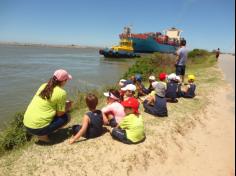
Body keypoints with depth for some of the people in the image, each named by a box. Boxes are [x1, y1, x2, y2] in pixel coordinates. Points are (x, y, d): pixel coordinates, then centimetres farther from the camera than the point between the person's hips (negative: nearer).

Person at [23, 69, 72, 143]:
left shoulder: (44, 86, 7)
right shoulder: (61, 93, -13)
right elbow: (60, 114, -8)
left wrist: (63, 104, 19)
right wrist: (67, 108, 11)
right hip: (39, 128, -7)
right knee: (66, 117, 7)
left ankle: (41, 133, 13)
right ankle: (43, 135, 0)